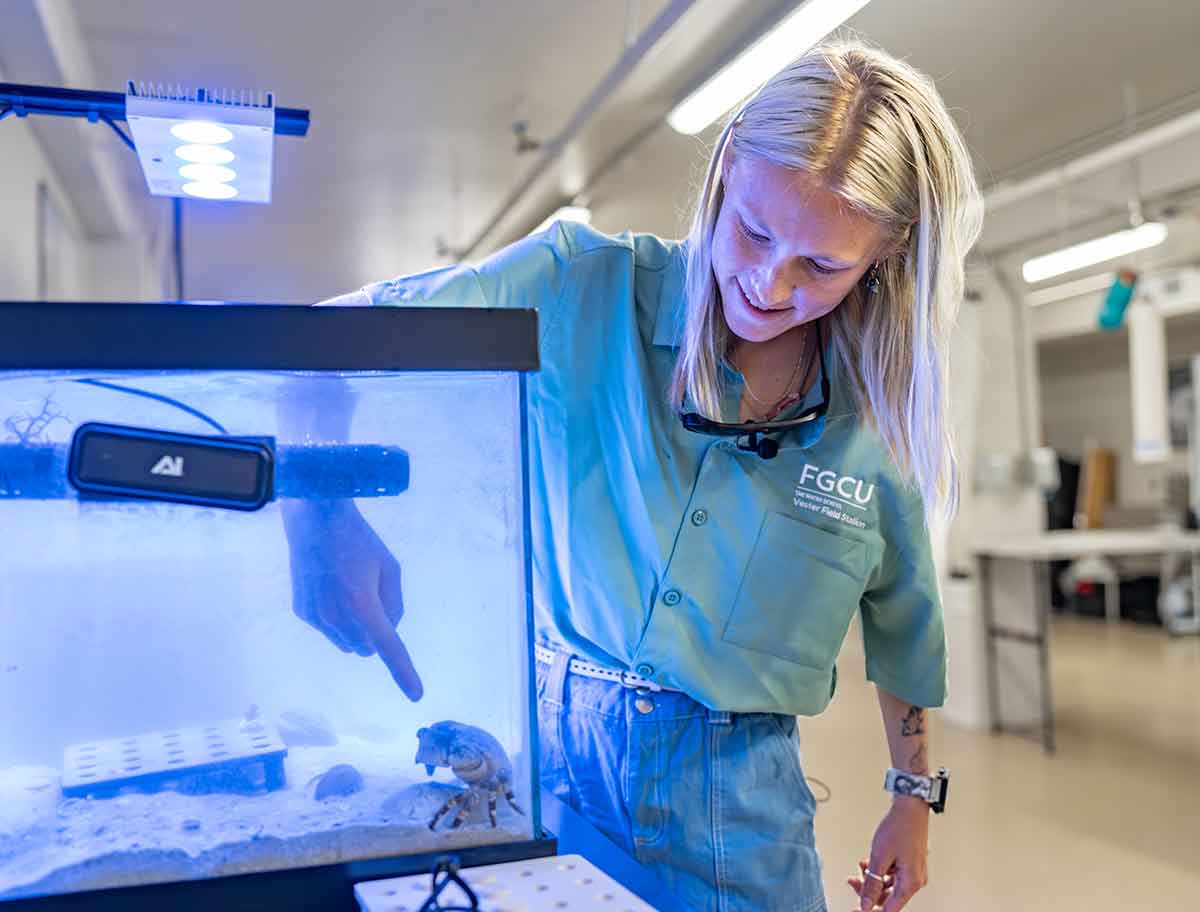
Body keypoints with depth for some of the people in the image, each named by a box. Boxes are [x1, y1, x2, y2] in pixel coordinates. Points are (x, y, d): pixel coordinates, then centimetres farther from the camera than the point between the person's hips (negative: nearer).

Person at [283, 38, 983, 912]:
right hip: (549, 749, -1)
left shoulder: (877, 416, -6)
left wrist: (913, 796, 15)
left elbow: (903, 618, 8)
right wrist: (322, 510, -37)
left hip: (736, 799, 2)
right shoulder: (585, 288, -14)